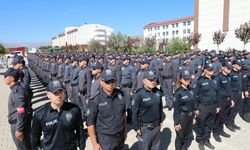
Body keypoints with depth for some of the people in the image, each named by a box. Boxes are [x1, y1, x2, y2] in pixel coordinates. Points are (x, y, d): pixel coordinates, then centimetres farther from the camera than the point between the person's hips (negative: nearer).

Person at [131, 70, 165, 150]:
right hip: (145, 128, -5)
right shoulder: (139, 94, -20)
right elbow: (134, 113, -16)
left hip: (157, 126, 6)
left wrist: (161, 121, 14)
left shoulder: (158, 92, -2)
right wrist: (136, 128, -14)